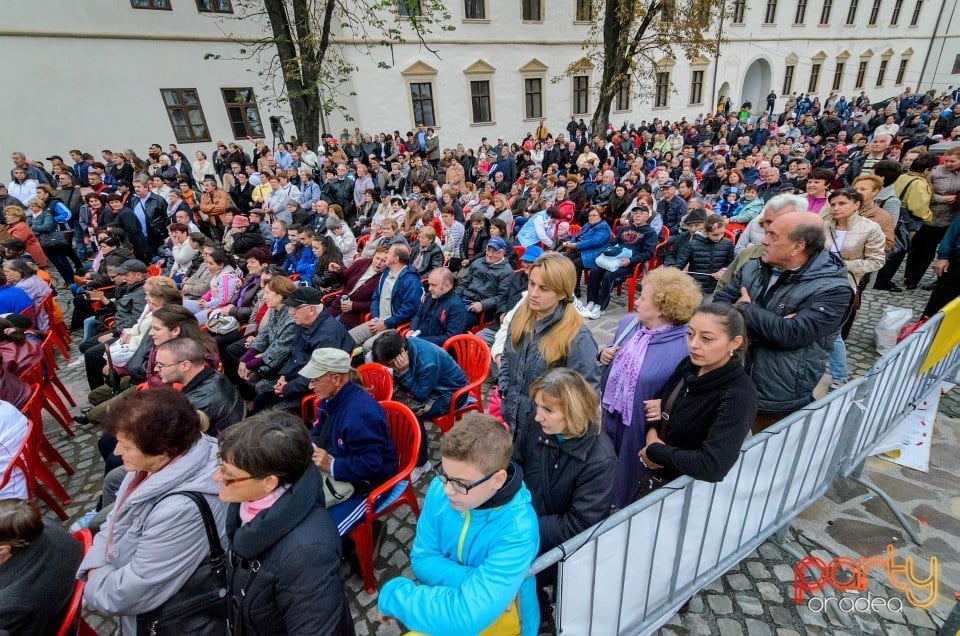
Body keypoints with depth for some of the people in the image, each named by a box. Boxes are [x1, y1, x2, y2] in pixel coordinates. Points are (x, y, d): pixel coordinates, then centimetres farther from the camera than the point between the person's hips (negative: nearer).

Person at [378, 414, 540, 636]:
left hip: (499, 614, -5)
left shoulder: (517, 529, -31)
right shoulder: (440, 489, -16)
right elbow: (422, 559, -7)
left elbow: (468, 615, -35)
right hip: (454, 596, 5)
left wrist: (393, 593, -24)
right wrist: (471, 580, -24)